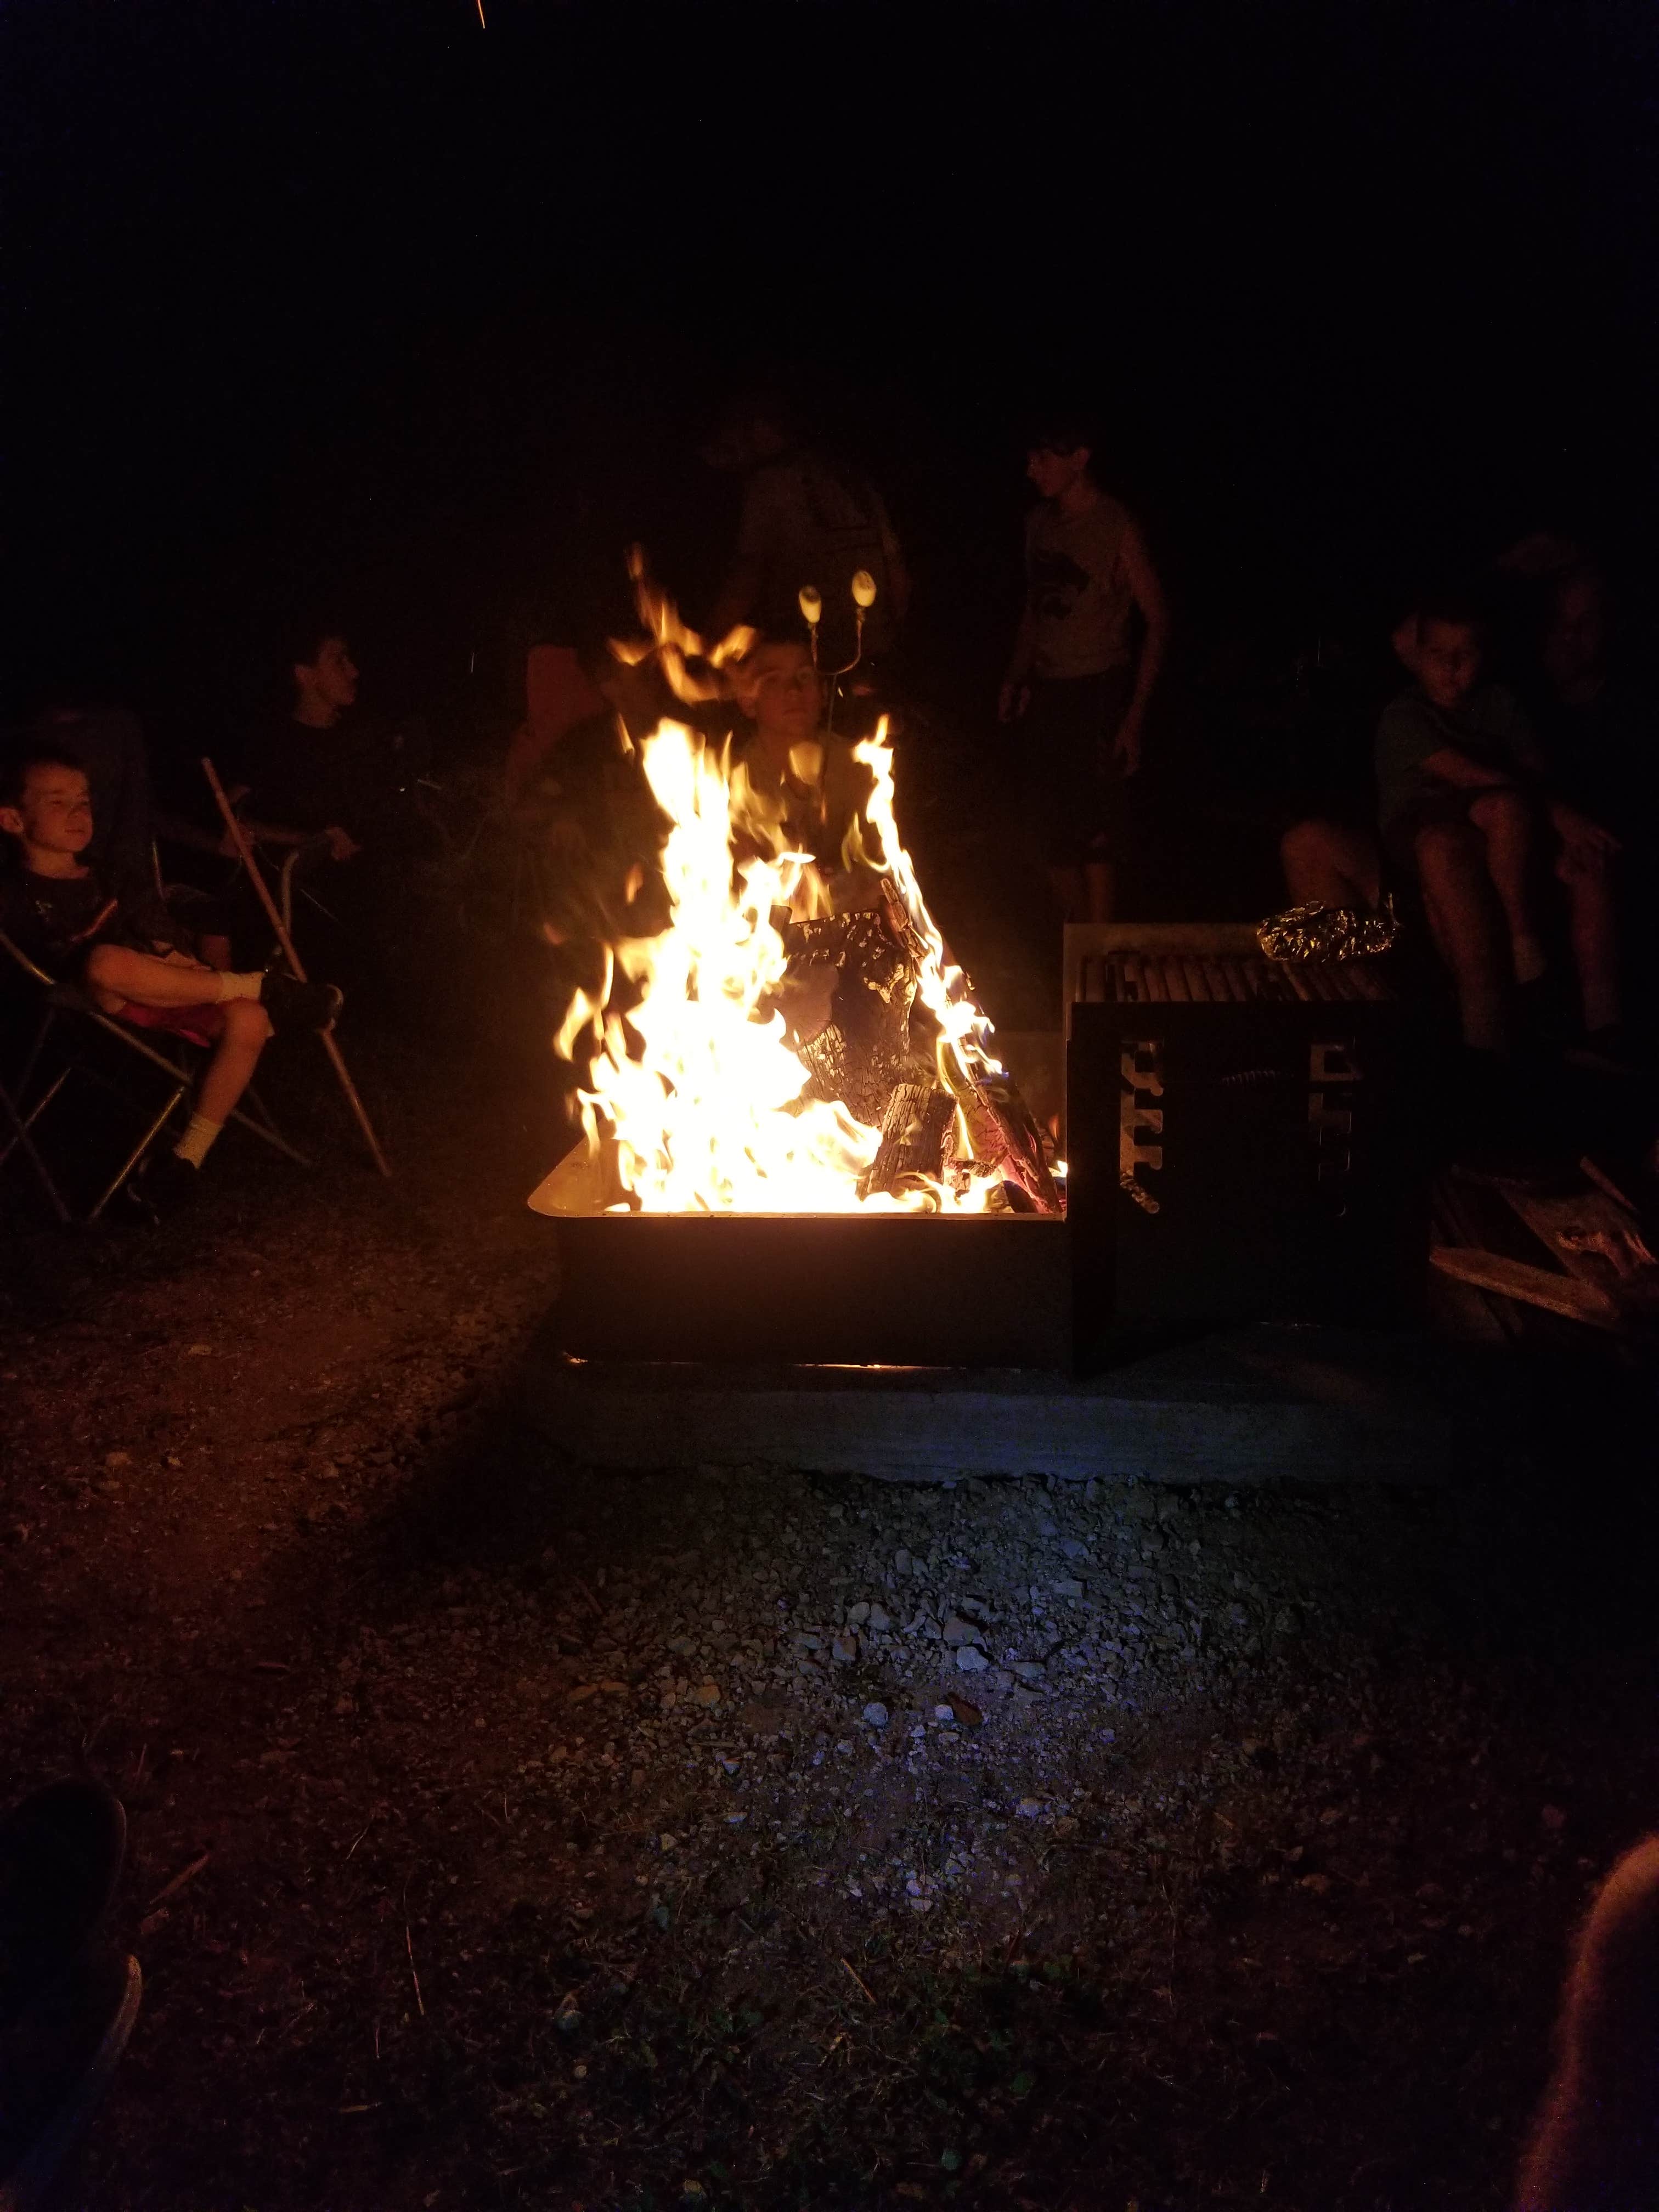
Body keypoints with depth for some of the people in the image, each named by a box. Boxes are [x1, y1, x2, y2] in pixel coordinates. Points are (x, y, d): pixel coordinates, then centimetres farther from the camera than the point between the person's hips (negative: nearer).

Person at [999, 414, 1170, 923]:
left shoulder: (1117, 527, -8)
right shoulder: (1040, 522, 11)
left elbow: (1157, 620, -8)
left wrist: (1135, 714, -15)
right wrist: (1016, 676, 10)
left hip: (1098, 692, -6)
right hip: (1045, 691, 6)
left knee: (1095, 830, -6)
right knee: (1052, 833, 8)